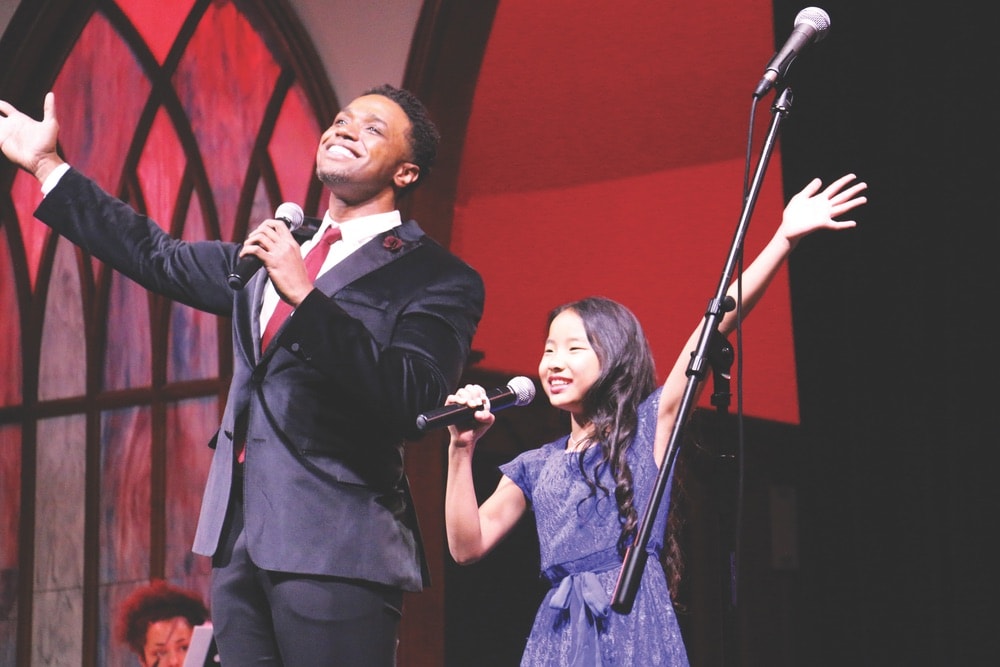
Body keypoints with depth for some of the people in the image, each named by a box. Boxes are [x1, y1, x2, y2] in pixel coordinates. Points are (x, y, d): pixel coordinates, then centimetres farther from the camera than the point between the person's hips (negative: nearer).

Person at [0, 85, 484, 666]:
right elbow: (162, 258, 29)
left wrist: (304, 296, -20)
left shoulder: (439, 278, -3)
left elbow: (413, 404, -17)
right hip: (241, 543, 7)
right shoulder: (282, 247, 19)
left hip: (333, 552, -7)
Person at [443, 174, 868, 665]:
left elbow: (713, 327, -4)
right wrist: (462, 450, 0)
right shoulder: (535, 467, 17)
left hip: (634, 623, -4)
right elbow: (468, 546, 10)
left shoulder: (650, 426, 6)